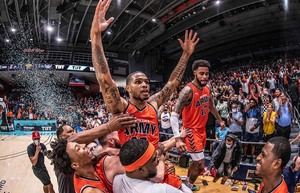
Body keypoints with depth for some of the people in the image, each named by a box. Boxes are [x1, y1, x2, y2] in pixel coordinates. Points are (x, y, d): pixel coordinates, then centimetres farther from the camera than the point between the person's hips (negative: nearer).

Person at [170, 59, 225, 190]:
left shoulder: (206, 89, 2)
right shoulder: (188, 90, -24)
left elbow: (211, 106, 23)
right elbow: (174, 115, -28)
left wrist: (220, 120, 32)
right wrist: (178, 139, -37)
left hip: (202, 129, 8)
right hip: (192, 131, -8)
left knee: (196, 161, 21)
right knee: (200, 165, -4)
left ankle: (187, 180, 44)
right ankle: (189, 186, 22)